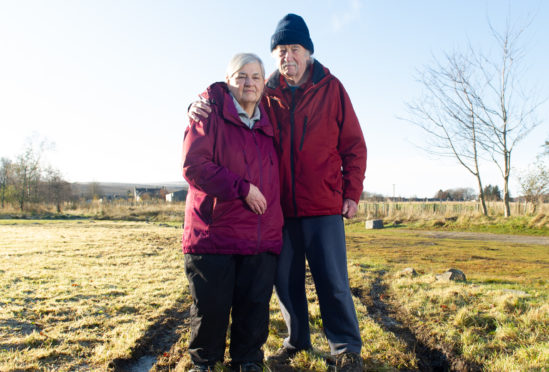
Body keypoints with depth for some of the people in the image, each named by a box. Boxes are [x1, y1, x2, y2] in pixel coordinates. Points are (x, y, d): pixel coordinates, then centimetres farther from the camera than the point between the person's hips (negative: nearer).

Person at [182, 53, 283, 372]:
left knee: (255, 304, 7)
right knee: (211, 305, 5)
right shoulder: (211, 115, -1)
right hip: (214, 231, -4)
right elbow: (193, 165, -13)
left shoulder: (268, 124, 16)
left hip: (262, 236, 5)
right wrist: (242, 188, -17)